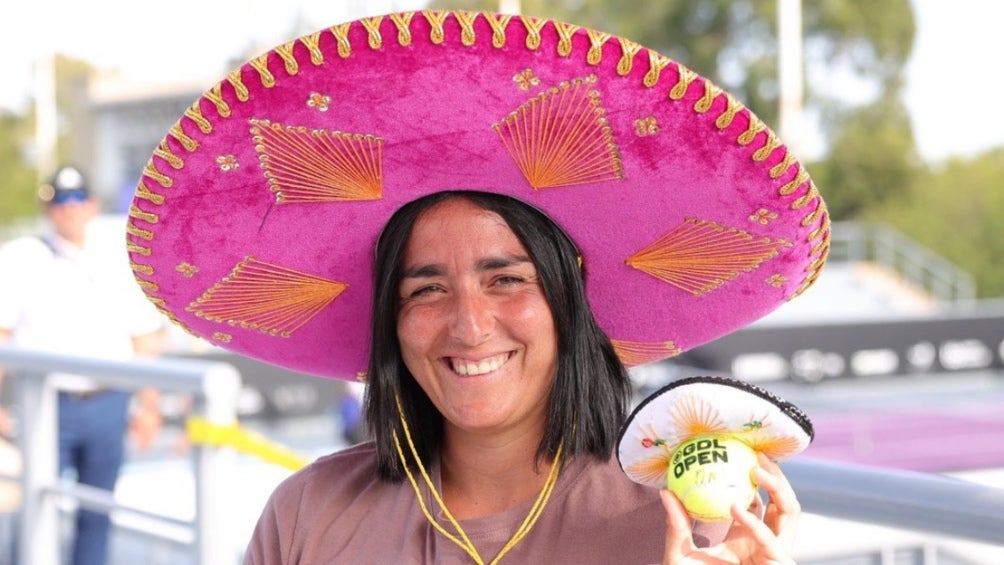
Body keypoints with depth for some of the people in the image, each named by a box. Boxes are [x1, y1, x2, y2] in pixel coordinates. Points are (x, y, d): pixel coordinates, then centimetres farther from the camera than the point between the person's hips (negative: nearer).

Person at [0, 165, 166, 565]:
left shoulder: (118, 263, 11)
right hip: (50, 404, -3)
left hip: (108, 406, 3)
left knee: (97, 514, 7)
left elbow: (144, 339, 13)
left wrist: (148, 404, 10)